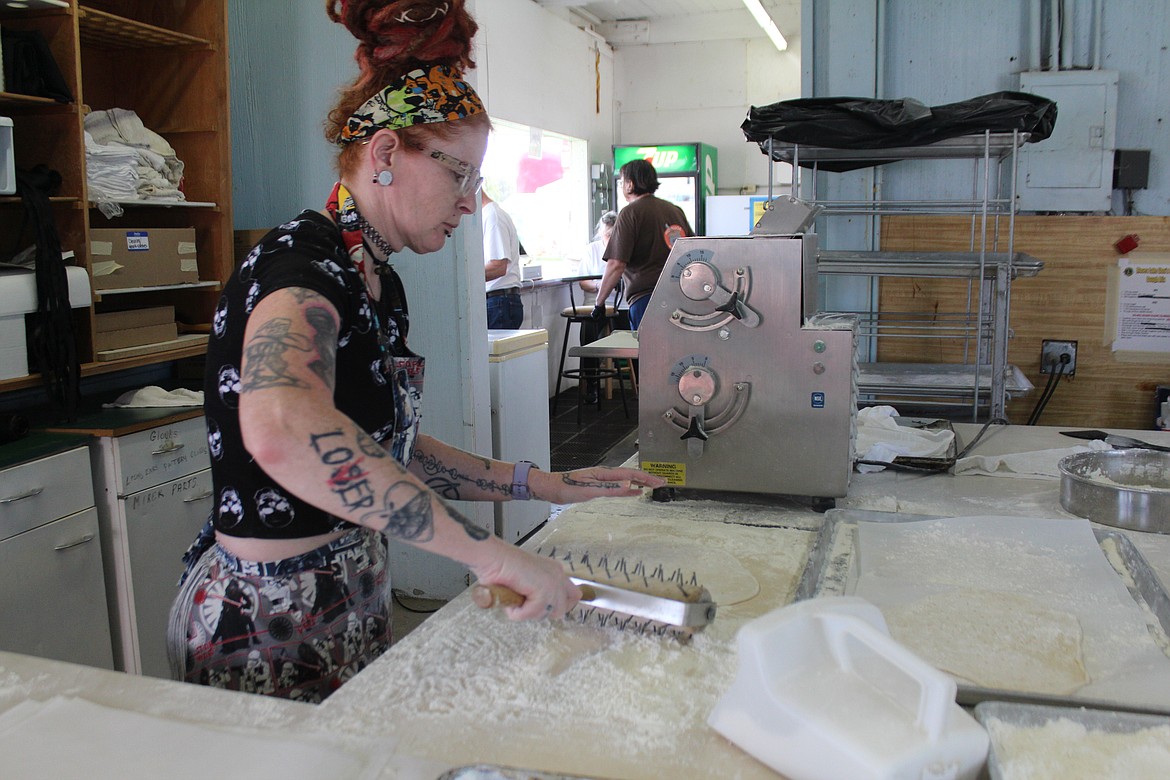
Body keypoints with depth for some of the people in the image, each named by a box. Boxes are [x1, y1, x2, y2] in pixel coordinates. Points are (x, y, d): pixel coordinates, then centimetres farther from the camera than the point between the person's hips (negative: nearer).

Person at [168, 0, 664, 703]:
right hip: (267, 631, -9)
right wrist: (486, 550, -43)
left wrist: (547, 484, 5)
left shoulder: (379, 283, 7)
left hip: (351, 610, 9)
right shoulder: (301, 269, -23)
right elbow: (282, 430, -45)